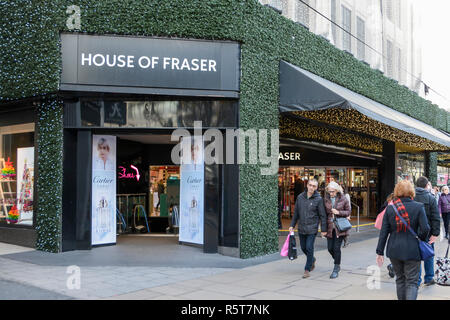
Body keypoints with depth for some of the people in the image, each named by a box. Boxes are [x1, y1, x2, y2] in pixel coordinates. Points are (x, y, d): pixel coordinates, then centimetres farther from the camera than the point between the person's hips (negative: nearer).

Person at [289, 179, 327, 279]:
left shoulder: (318, 199, -7)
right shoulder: (300, 197, 4)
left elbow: (322, 215, -5)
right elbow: (296, 212, 11)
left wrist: (323, 230, -6)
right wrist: (292, 225, 10)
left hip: (312, 229, -4)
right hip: (301, 228, 4)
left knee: (309, 248, -5)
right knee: (303, 247, 13)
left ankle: (307, 269, 8)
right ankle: (312, 260, 41)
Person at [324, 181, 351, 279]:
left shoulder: (343, 199, -5)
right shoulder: (326, 199, 2)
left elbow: (348, 212, 1)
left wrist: (338, 212, -16)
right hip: (330, 227, 3)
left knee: (336, 248, -5)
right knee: (330, 248, 5)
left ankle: (336, 269, 7)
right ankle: (338, 264, 32)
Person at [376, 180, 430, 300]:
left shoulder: (390, 208, 0)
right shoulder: (418, 207, -7)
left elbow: (384, 232, 0)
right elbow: (425, 228, -14)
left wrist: (380, 252, 4)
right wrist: (419, 240, 7)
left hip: (394, 250, 3)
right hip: (412, 250, -3)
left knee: (400, 279, 19)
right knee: (412, 282, 3)